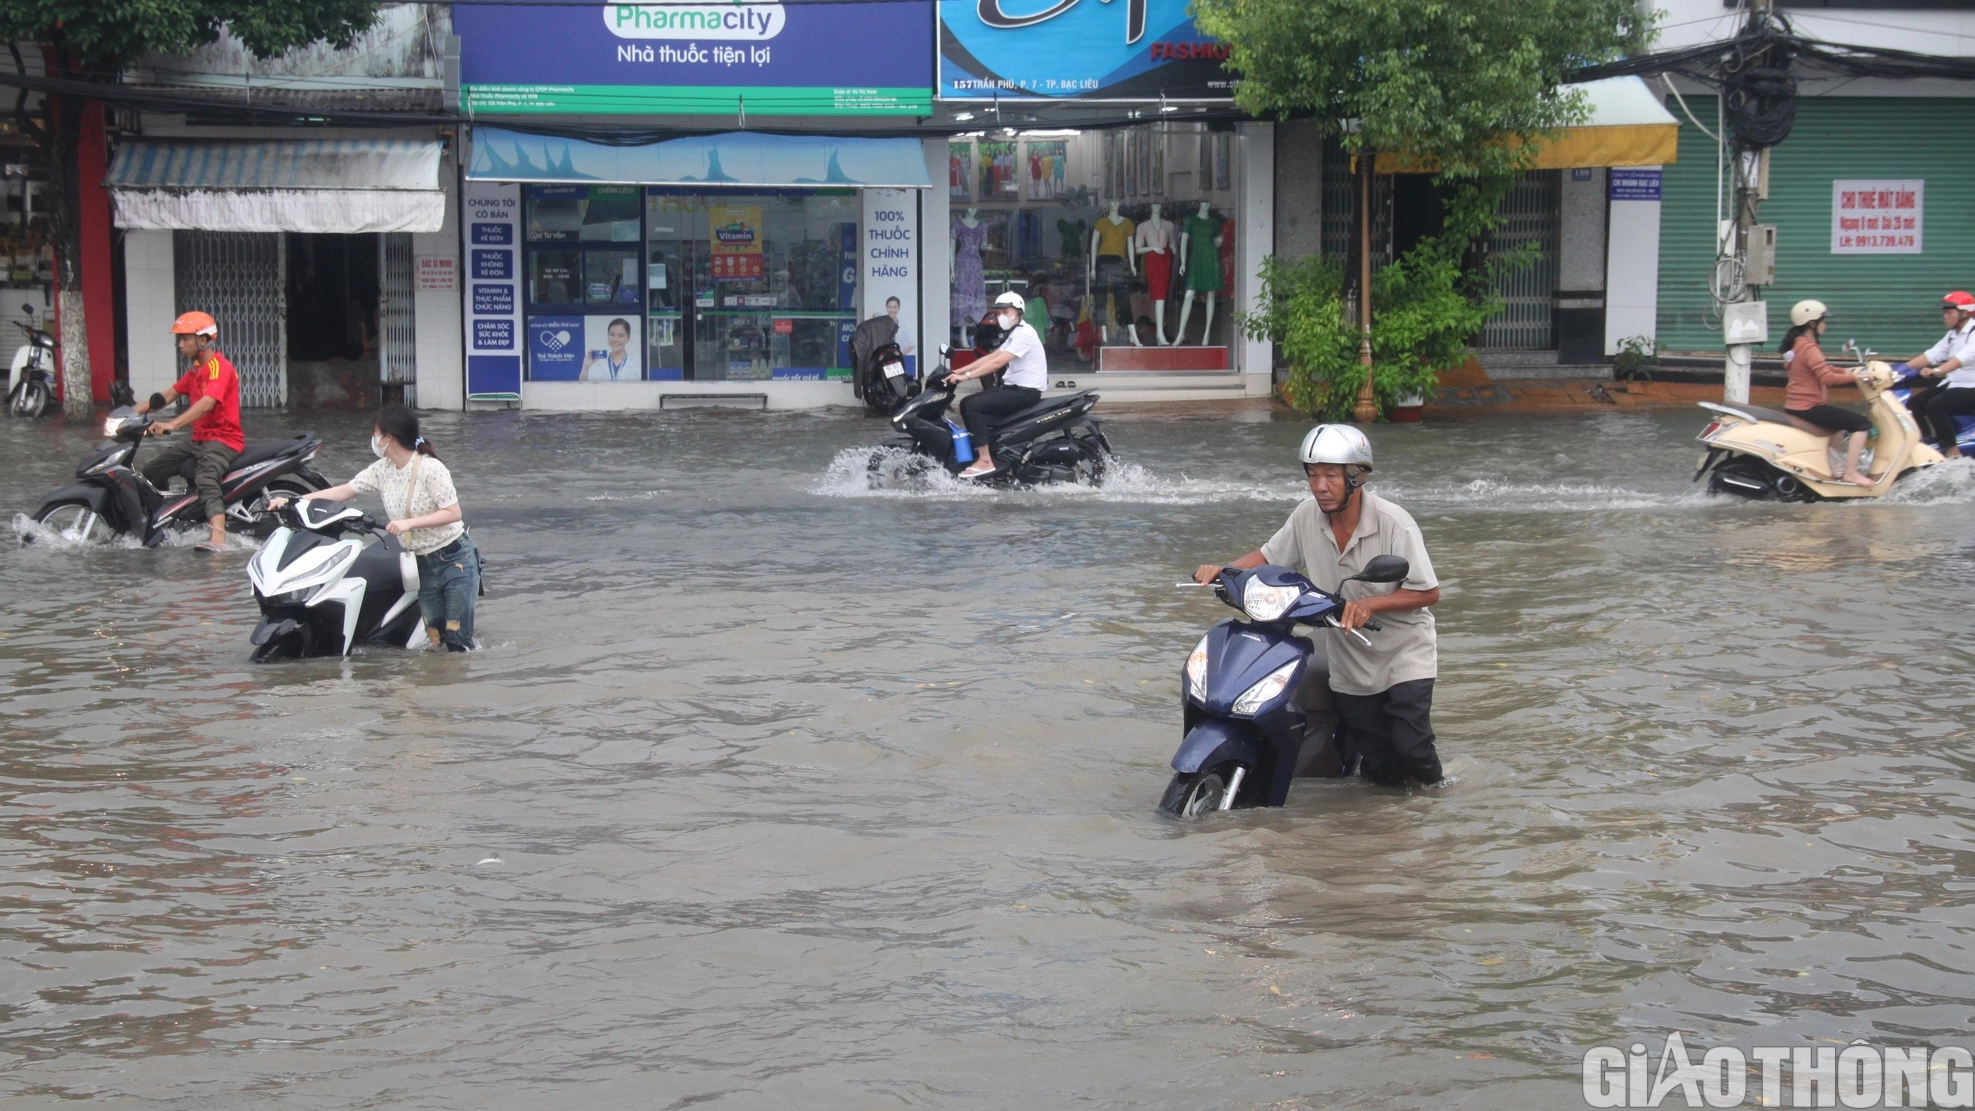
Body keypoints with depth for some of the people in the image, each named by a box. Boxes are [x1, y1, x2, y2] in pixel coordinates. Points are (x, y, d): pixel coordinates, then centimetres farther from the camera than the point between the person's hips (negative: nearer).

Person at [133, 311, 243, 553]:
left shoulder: (219, 367, -13)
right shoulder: (196, 371, 20)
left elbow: (207, 403, -29)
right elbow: (167, 396, 20)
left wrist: (172, 425, -40)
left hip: (222, 440, -10)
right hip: (199, 440, 10)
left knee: (206, 479, -36)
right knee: (151, 472, 9)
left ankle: (218, 539, -55)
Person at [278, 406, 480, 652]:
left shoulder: (431, 469, -17)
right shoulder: (382, 470, 4)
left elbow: (453, 513, -19)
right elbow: (343, 491, 7)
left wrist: (410, 523, -27)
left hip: (455, 558, -7)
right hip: (424, 564, 7)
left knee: (458, 643, -9)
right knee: (433, 640, 4)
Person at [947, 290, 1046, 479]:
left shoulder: (1024, 334, -15)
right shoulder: (1013, 334, 18)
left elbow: (998, 362, -24)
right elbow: (990, 357, 14)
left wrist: (966, 376, -27)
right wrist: (958, 371, 4)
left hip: (1026, 391, -10)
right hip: (1013, 387, 10)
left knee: (973, 406, -21)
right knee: (966, 404, 4)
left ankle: (985, 461, -22)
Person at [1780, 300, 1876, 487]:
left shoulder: (1797, 343, 14)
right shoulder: (1809, 348, -18)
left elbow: (1820, 369, 23)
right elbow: (1826, 377, -27)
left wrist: (1844, 371, 13)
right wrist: (1853, 377, -21)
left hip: (1794, 406, 11)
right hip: (1808, 407, -11)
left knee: (1841, 420, 35)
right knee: (1862, 423, -10)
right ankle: (1850, 474, -12)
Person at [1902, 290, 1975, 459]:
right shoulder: (1953, 334, 15)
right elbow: (1933, 355, 10)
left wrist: (1937, 371, -48)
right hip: (1952, 383, 10)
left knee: (1935, 406, -28)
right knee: (1914, 403, -3)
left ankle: (1953, 452, -20)